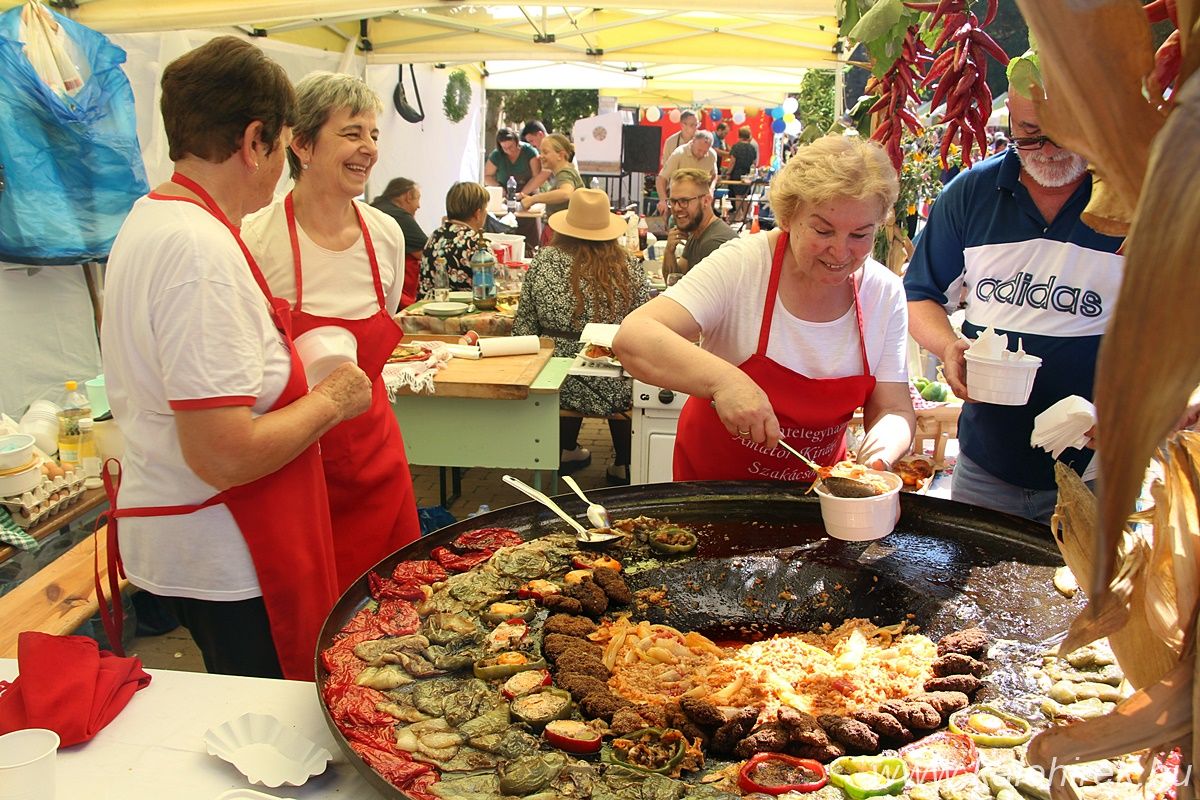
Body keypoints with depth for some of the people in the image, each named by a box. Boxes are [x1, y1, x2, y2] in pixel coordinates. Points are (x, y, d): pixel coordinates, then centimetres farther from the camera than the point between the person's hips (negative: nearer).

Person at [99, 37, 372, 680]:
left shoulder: (148, 218, 9)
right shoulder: (203, 250, -25)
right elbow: (225, 456, -29)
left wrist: (296, 375, 17)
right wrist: (329, 400, -14)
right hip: (224, 561, -10)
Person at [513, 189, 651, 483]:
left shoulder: (543, 262, -6)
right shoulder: (628, 267, -8)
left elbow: (524, 327, 0)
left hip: (558, 382, 2)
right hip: (615, 387, -1)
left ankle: (567, 451, 47)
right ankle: (623, 467, 34)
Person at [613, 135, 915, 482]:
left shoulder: (885, 294, -9)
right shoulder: (741, 267, -21)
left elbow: (894, 412, -6)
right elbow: (632, 338, -30)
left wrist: (875, 458, -29)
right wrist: (723, 379, -46)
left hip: (816, 483, 4)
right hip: (712, 474, -4)